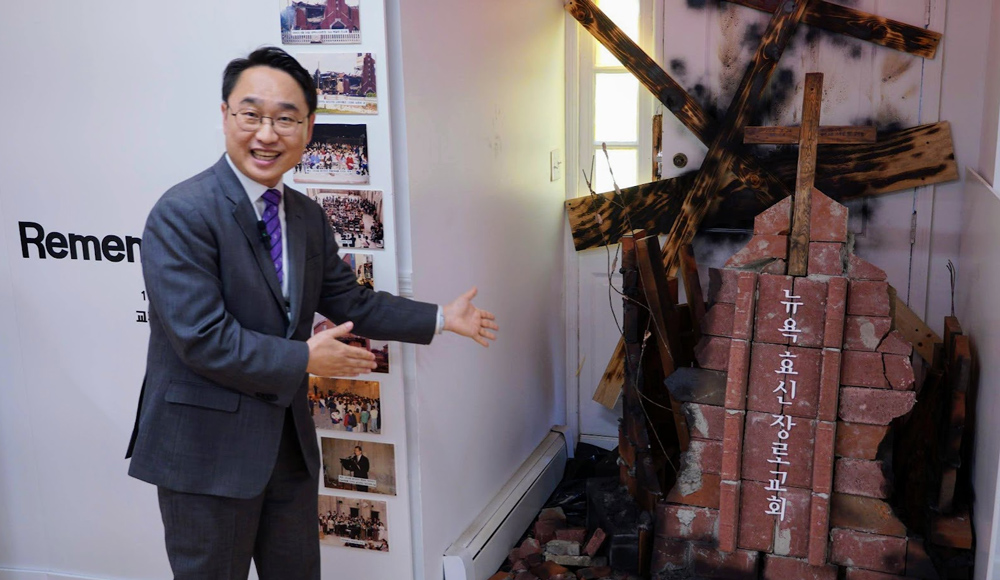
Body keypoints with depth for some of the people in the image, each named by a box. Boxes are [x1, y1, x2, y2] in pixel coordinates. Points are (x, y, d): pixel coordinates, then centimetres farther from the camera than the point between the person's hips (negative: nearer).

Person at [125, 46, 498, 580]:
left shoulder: (308, 216, 6)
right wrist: (304, 360, -17)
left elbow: (349, 302, 13)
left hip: (289, 439, 7)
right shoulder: (183, 214, -19)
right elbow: (204, 340, -25)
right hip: (207, 450, -7)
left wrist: (442, 318, 12)